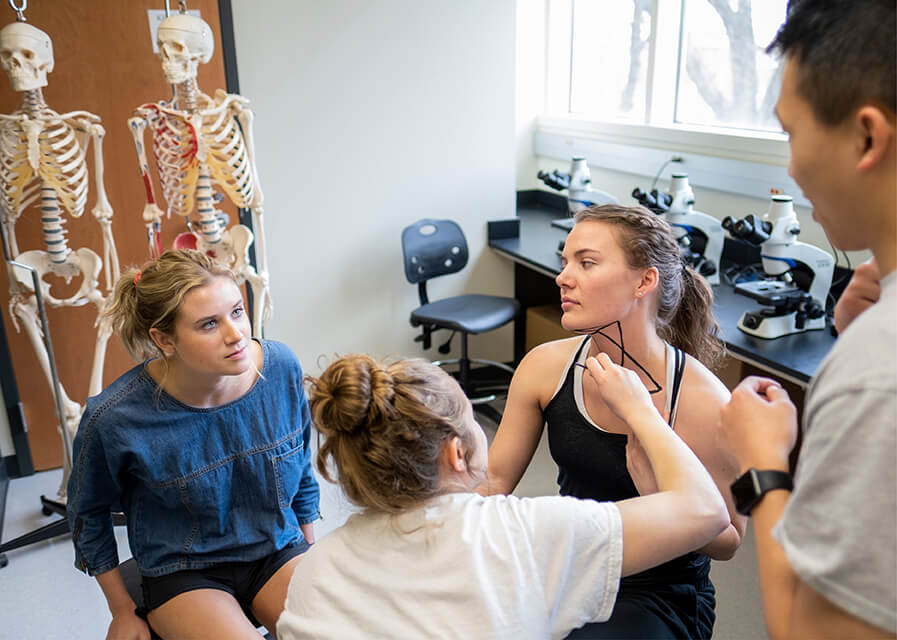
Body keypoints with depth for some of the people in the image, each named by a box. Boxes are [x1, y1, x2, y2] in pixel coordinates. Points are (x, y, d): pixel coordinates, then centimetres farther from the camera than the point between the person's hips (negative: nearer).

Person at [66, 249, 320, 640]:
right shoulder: (114, 417, -21)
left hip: (277, 553, 3)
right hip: (184, 575, -2)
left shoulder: (281, 367, -14)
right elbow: (89, 513, 0)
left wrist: (312, 555, 13)